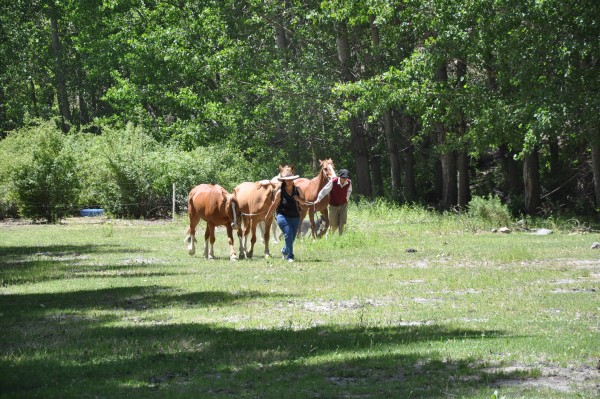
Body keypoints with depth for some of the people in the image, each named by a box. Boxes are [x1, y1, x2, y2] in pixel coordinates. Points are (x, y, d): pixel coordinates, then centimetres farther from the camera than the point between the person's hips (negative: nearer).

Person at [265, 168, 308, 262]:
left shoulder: (297, 190, 0)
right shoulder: (280, 192, -9)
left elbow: (303, 202, 9)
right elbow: (274, 204, 1)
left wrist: (299, 199, -13)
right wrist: (267, 215, 7)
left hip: (295, 217, 4)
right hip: (283, 216, -4)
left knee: (292, 238, 12)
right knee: (288, 235, -18)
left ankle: (284, 251, 42)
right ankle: (290, 256, -10)